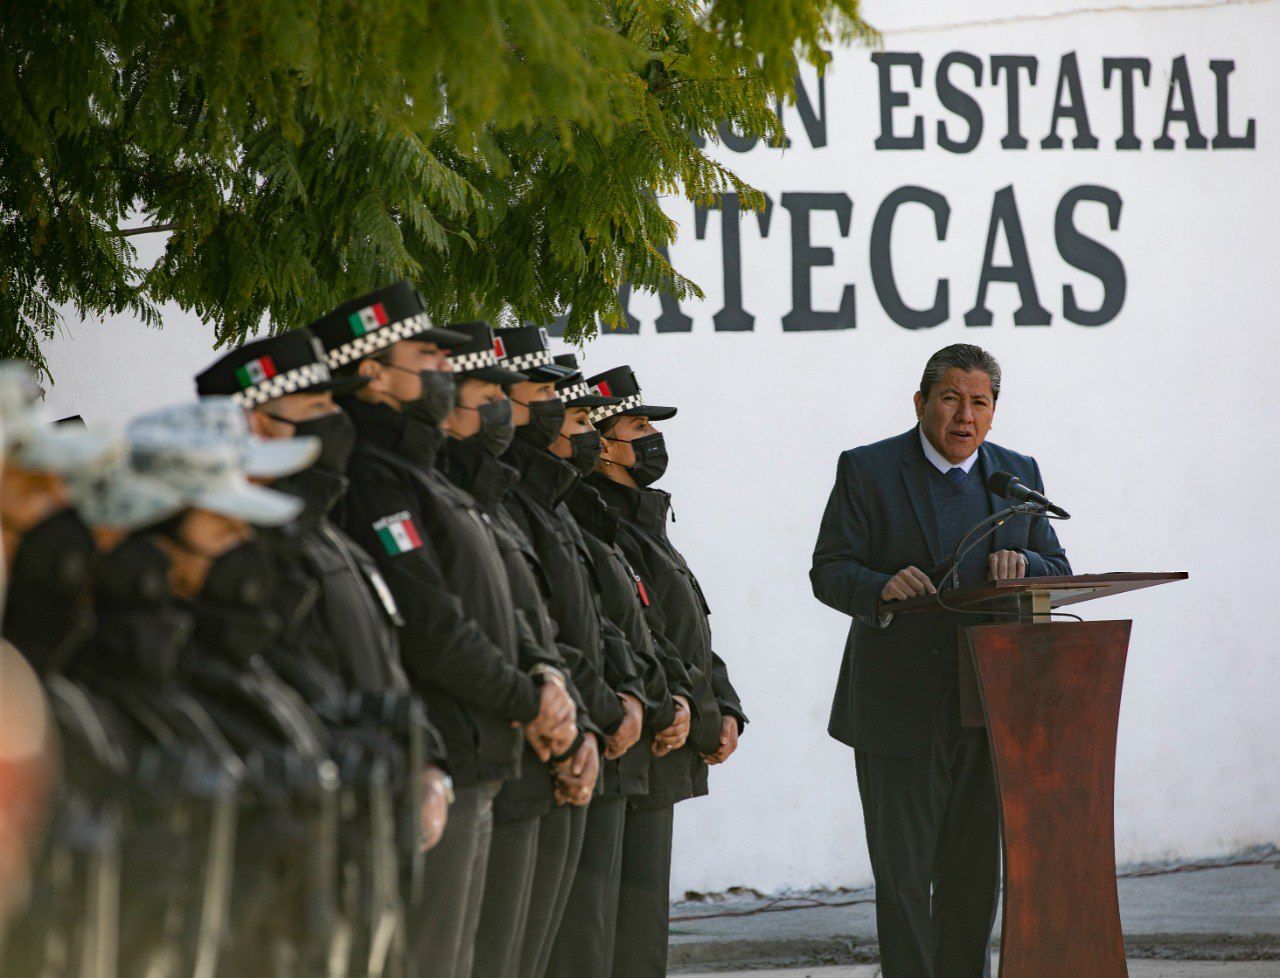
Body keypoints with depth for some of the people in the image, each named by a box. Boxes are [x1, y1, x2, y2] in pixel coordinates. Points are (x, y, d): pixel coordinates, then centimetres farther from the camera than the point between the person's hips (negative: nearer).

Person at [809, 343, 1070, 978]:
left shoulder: (1017, 474, 11)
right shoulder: (867, 471, -1)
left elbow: (1059, 575, 12)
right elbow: (829, 572, -5)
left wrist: (1022, 562, -11)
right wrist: (882, 587, -26)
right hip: (899, 709, -4)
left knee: (974, 871, 10)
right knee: (902, 872, -4)